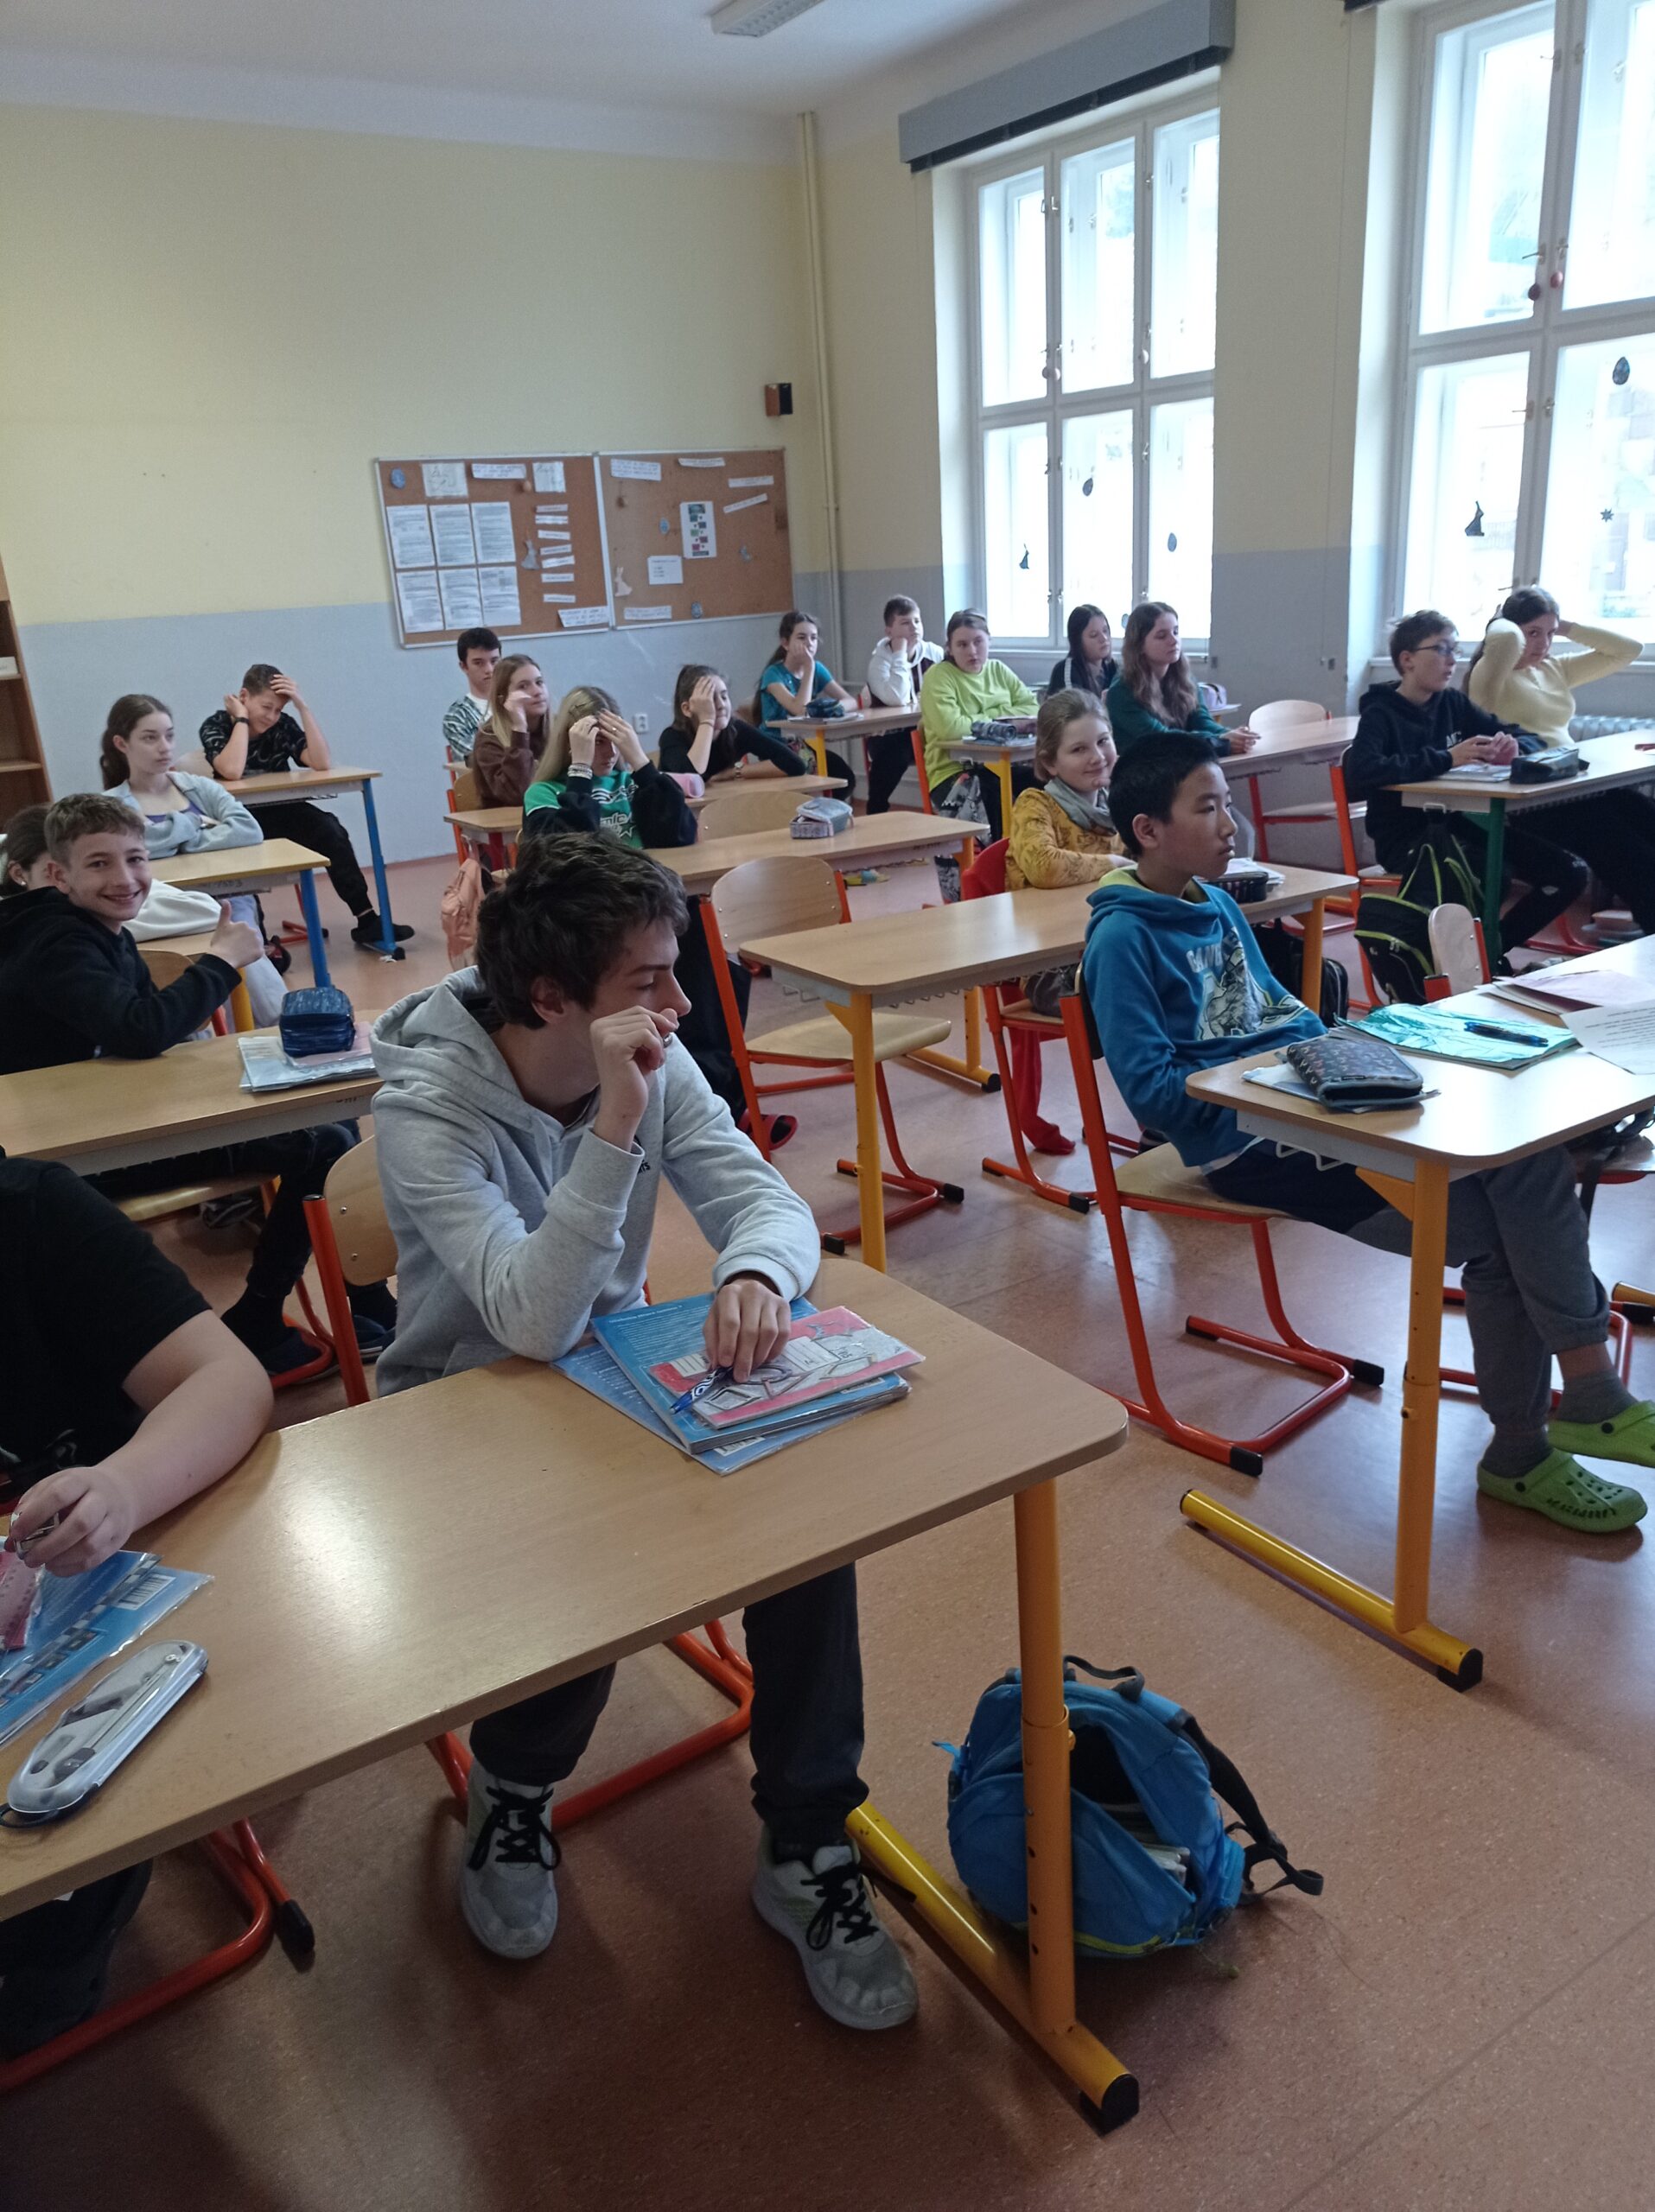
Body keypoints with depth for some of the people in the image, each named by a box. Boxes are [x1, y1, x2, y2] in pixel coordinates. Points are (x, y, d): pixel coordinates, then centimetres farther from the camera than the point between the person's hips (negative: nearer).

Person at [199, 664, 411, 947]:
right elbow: (232, 772, -29)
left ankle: (367, 920, -23)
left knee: (329, 829, -25)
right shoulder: (215, 726, -10)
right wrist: (242, 719, -20)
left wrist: (302, 706, -17)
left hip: (280, 814, 3)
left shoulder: (282, 726, -2)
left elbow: (323, 763, -16)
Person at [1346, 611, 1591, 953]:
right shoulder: (1380, 714, -8)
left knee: (1571, 874, -3)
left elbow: (1529, 739, 18)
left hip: (1457, 823, 7)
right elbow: (1361, 771, -29)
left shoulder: (1453, 703, 11)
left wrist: (1512, 746, -8)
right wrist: (1446, 759, -29)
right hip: (1406, 836, -7)